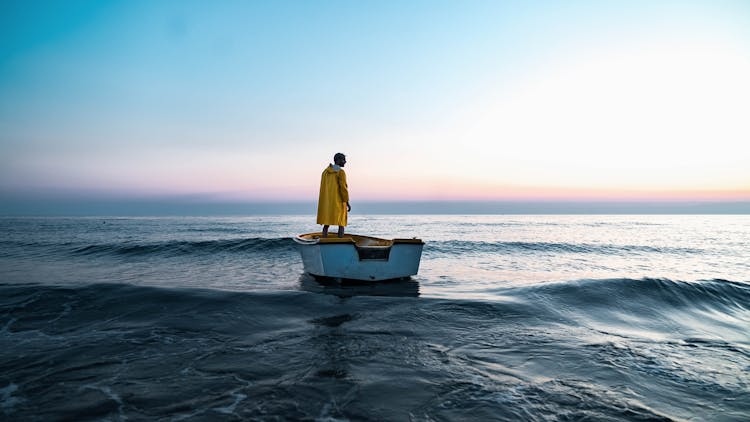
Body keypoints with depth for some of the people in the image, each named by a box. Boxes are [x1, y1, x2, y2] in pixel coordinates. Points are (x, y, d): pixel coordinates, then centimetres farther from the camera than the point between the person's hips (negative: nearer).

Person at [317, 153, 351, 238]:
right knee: (341, 224, 0)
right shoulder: (341, 172, -9)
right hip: (338, 202, -6)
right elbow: (343, 188, -15)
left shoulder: (325, 171, 11)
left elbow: (323, 188, 11)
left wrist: (323, 204, 15)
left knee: (326, 224, 12)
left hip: (326, 202, 6)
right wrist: (347, 203, -9)